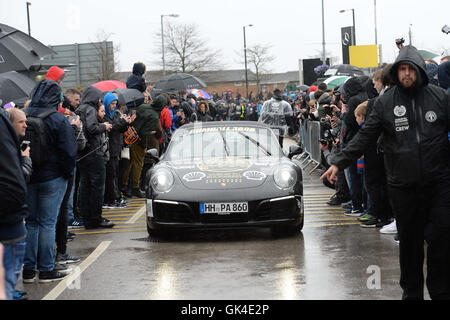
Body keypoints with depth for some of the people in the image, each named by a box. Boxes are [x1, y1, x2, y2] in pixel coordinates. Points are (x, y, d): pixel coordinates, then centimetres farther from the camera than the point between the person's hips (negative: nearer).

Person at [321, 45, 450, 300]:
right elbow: (365, 137, 2)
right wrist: (339, 162, -7)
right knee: (410, 240, 9)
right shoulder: (386, 103, 3)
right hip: (403, 186, 1)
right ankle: (412, 291, 23)